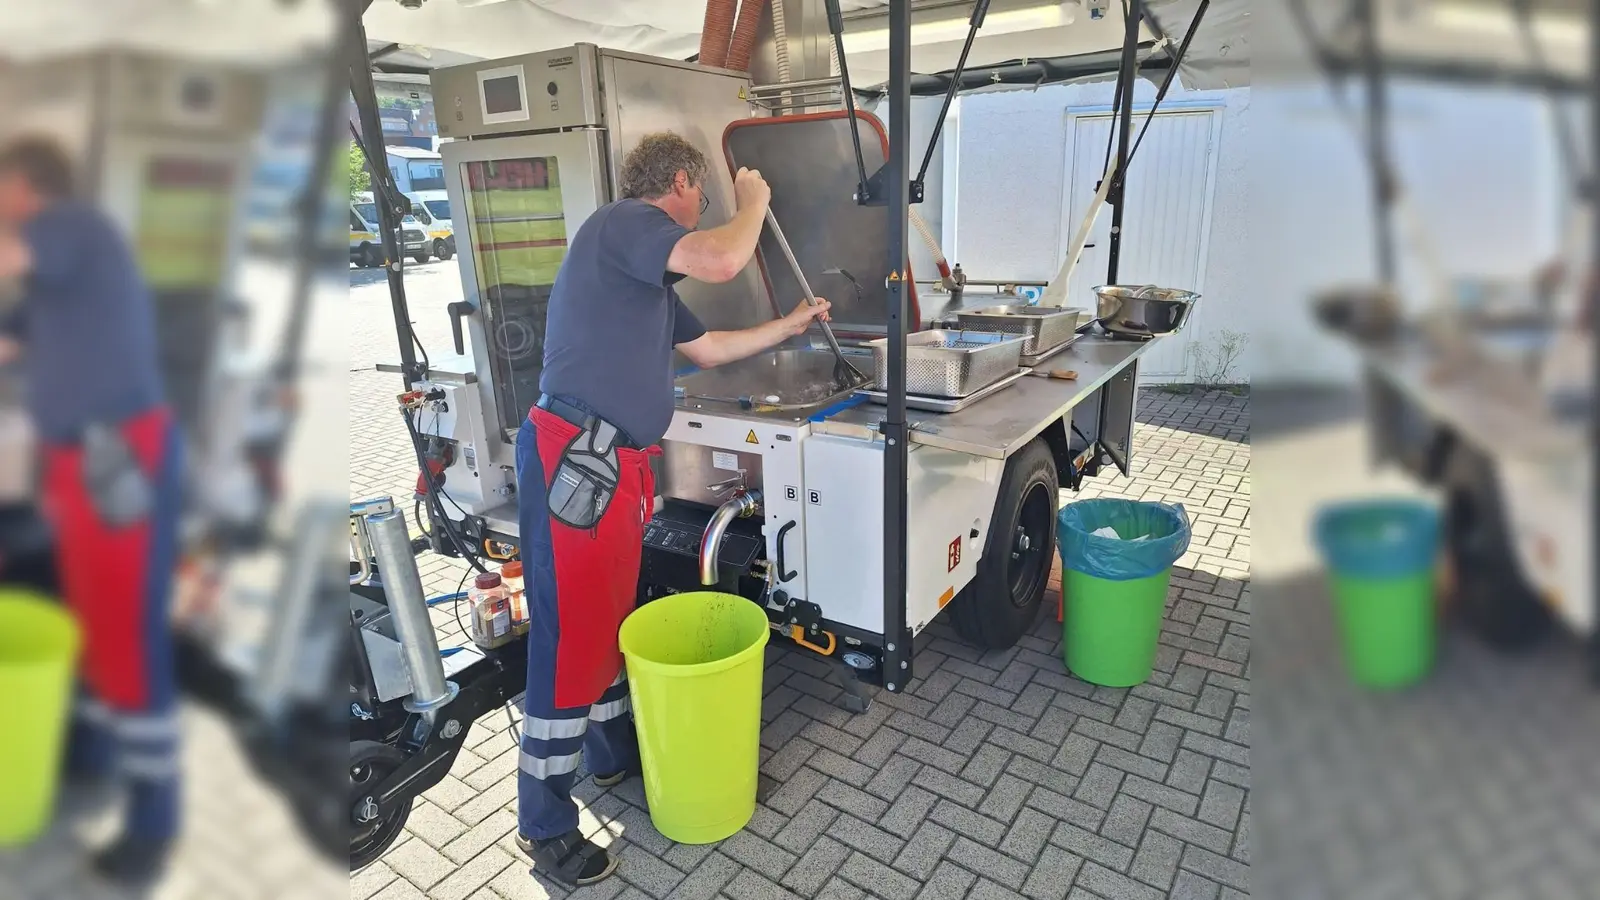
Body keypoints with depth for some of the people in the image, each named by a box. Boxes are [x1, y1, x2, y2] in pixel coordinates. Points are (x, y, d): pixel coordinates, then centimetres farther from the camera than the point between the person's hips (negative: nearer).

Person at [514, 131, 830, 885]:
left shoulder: (650, 279, 23)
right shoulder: (623, 222, -7)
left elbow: (708, 349, 33)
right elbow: (720, 262, -23)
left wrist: (790, 326, 39)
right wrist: (754, 200, -2)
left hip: (617, 462, 10)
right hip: (571, 457, -10)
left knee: (612, 618, 20)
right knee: (569, 637, -3)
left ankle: (613, 754, 39)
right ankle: (545, 825, 13)